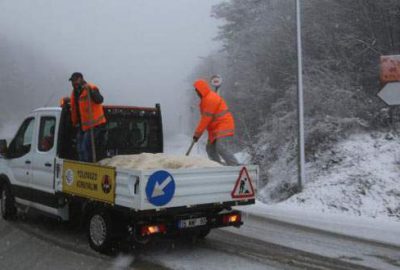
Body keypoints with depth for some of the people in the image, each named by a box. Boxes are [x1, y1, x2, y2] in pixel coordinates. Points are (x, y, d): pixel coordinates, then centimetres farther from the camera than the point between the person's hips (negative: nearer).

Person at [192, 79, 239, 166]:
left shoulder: (211, 99, -16)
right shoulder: (206, 99, 18)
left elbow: (206, 118, -19)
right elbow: (205, 118, 21)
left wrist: (197, 133, -15)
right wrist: (198, 133, 15)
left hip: (223, 127, -11)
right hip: (216, 129, 11)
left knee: (222, 148, -22)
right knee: (210, 148, 10)